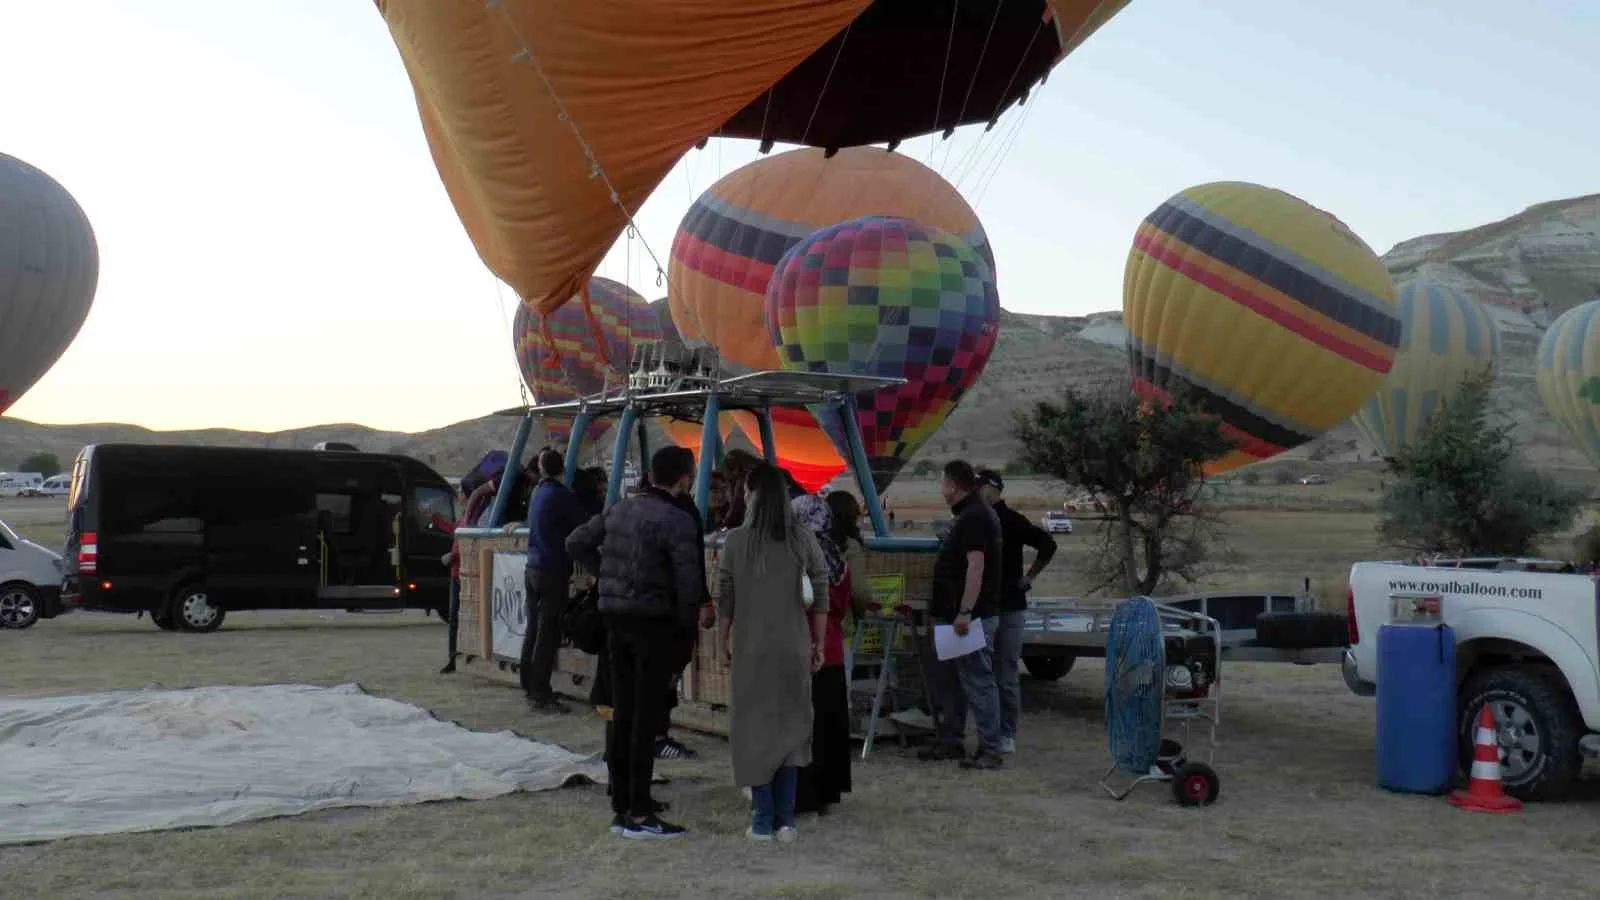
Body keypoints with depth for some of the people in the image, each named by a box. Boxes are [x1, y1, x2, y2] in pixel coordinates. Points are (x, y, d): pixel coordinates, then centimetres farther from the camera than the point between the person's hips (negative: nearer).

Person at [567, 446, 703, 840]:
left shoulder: (621, 509, 9)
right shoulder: (677, 520, -14)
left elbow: (576, 542, 16)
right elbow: (689, 581, -20)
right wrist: (686, 622, -4)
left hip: (616, 619, 7)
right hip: (654, 621, -7)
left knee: (622, 714, 13)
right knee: (646, 717, -2)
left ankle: (620, 808, 20)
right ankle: (639, 815, 2)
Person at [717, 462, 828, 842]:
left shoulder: (736, 540, -6)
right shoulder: (803, 539, -1)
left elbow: (725, 600, -3)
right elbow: (821, 597, 0)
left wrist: (723, 644, 7)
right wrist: (818, 644, 9)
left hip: (750, 647, -1)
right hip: (794, 647, 2)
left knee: (755, 727, 8)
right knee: (790, 725, 12)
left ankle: (763, 820, 9)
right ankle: (786, 819, 11)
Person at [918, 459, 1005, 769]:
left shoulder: (974, 517, -16)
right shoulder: (969, 514, 18)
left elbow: (976, 565, -24)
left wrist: (965, 612, -27)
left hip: (973, 616, -11)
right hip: (954, 615, 11)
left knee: (978, 681, -8)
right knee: (946, 680, 16)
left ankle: (990, 750, -6)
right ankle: (950, 741, 25)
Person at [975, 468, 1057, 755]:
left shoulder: (1011, 520, -5)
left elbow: (1047, 544, -7)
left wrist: (1028, 577, -6)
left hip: (1008, 607, -5)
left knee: (1006, 676, -1)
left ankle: (1007, 735, 4)